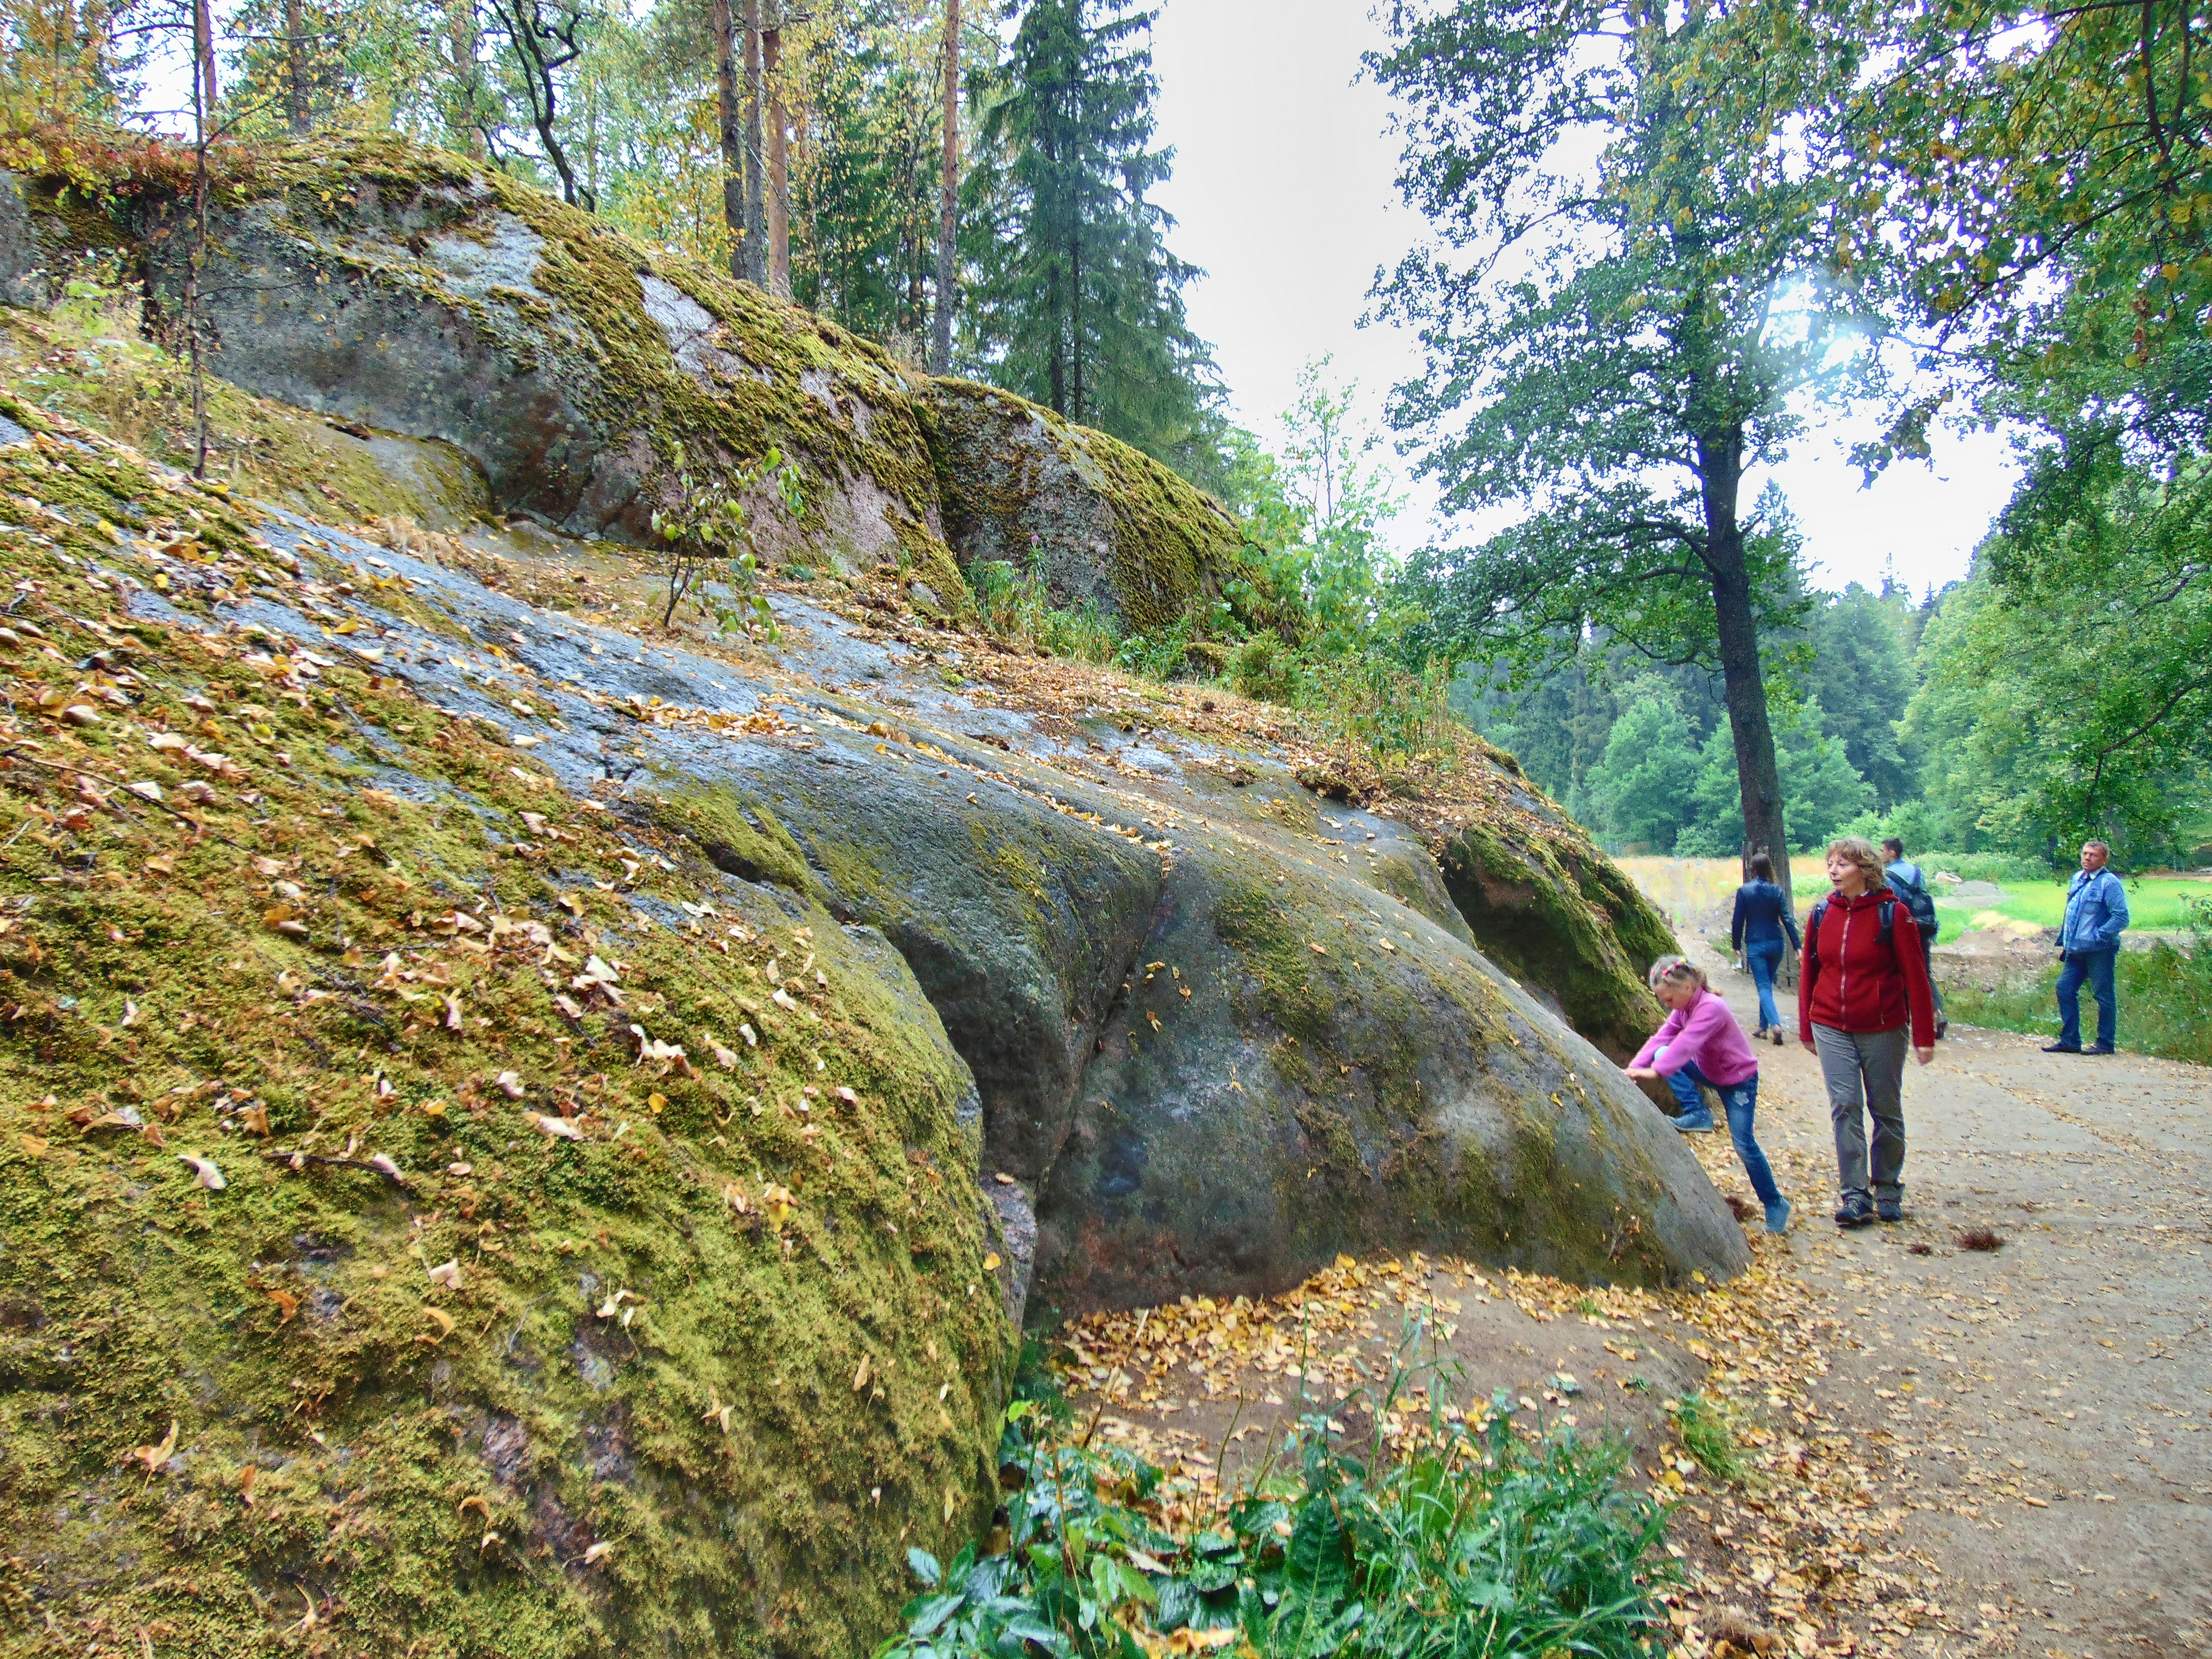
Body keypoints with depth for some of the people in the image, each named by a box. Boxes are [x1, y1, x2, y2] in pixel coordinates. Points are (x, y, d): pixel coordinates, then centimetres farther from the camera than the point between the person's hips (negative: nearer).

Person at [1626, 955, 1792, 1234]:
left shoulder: (1711, 1008, -30)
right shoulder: (1683, 1008, -4)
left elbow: (1687, 1043, -41)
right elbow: (1662, 1038, -11)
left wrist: (1655, 1071, -49)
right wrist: (1634, 1067, -24)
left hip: (1739, 1079, -8)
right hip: (1708, 1071, 8)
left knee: (1744, 1146, -9)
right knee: (1662, 1054, -15)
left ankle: (1775, 1204, 9)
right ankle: (1698, 1115, -8)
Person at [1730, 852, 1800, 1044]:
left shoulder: (1744, 891, -6)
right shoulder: (1777, 891, -1)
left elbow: (1738, 921, -4)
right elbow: (1788, 920, -3)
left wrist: (1736, 944, 8)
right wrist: (1797, 946, -1)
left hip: (1755, 946, -3)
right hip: (1776, 944, 3)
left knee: (1764, 987, -4)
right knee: (1768, 984, 18)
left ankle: (1775, 1024, -25)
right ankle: (1764, 1027, 23)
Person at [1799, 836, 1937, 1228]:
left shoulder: (1893, 914, -9)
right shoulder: (1822, 914, 1)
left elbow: (1915, 978, -7)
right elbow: (1809, 974, 10)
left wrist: (1924, 1035, -8)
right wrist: (1806, 1029, 12)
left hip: (1883, 1030, -2)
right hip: (1832, 1030, 2)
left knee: (1886, 1109, 9)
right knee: (1845, 1107, -3)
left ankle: (1888, 1190, 24)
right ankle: (1855, 1197, -1)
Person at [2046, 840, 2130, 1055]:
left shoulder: (2109, 883, -10)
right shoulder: (2077, 879, 14)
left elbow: (2121, 916, -16)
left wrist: (2098, 936, -17)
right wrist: (2064, 942, 19)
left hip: (2099, 950, -8)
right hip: (2076, 949, 8)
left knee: (2103, 995, 1)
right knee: (2065, 989, 5)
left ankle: (2105, 1043, 10)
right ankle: (2069, 1041, 13)